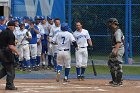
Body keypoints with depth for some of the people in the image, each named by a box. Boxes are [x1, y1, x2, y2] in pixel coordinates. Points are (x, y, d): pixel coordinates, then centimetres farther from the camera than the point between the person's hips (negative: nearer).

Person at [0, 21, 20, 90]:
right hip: (7, 53, -8)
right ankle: (9, 85, 7)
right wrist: (17, 52, -8)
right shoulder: (10, 34, -14)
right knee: (10, 70, 3)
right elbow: (10, 46, -20)